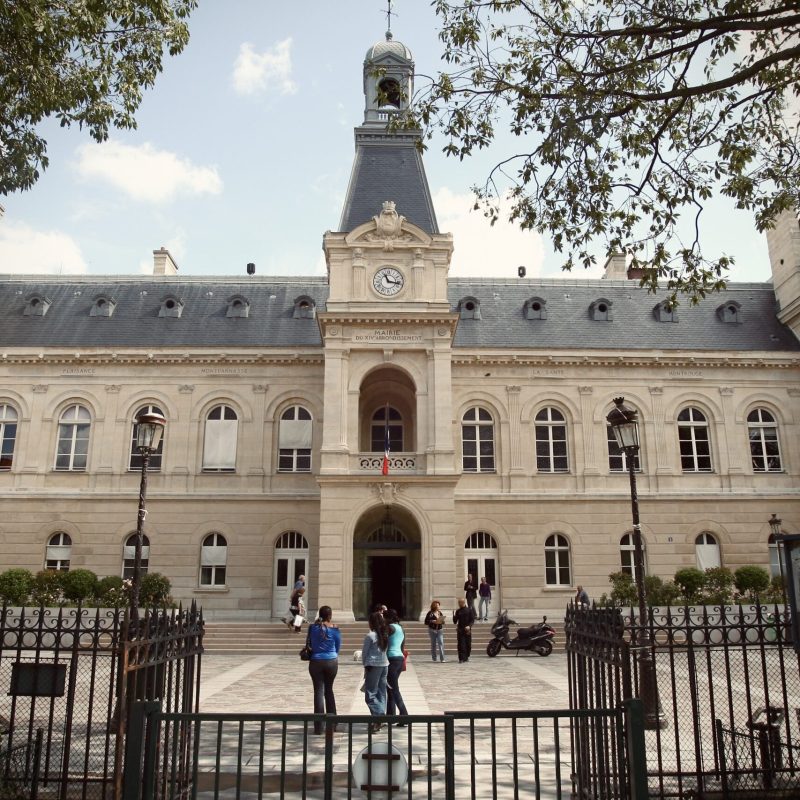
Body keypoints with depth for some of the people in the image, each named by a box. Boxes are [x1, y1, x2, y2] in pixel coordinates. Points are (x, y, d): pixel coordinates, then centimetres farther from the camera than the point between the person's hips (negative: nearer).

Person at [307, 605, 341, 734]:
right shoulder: (334, 629, -5)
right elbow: (338, 647, 4)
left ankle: (319, 727, 0)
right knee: (329, 690, 17)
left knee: (319, 691, 3)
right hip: (332, 662, 1)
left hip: (316, 662, -1)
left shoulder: (313, 627, -5)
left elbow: (309, 643, 4)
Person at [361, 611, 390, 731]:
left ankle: (378, 716, -18)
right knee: (381, 693, 12)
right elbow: (386, 649, 8)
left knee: (370, 695, -3)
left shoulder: (370, 635, -10)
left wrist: (365, 666, 9)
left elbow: (364, 652, -3)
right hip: (385, 665, 6)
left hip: (373, 666, -6)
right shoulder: (385, 635, 6)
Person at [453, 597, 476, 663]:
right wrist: (454, 615, -10)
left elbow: (472, 620, 0)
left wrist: (469, 626, -17)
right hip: (460, 630, 1)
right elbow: (455, 621, 8)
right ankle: (462, 659, -9)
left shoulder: (469, 610, 4)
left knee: (468, 645, 5)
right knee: (461, 645, -8)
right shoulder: (458, 611, 9)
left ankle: (466, 657, 22)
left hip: (467, 630, 0)